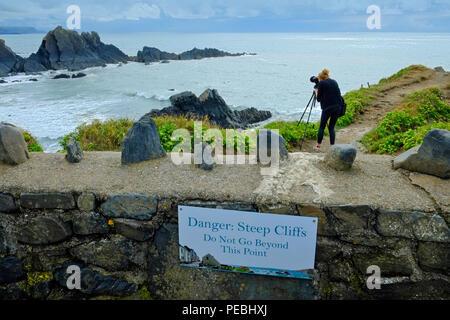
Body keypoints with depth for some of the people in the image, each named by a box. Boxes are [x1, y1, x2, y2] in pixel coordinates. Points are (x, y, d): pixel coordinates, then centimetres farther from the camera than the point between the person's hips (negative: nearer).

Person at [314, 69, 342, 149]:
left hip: (327, 108, -5)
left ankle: (318, 146, 10)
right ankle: (332, 146, 6)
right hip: (337, 107, 5)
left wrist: (316, 92, 18)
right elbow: (339, 95, 17)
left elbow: (318, 99, 1)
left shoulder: (321, 83, 1)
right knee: (331, 127, 12)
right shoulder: (334, 81, 17)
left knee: (322, 127, 8)